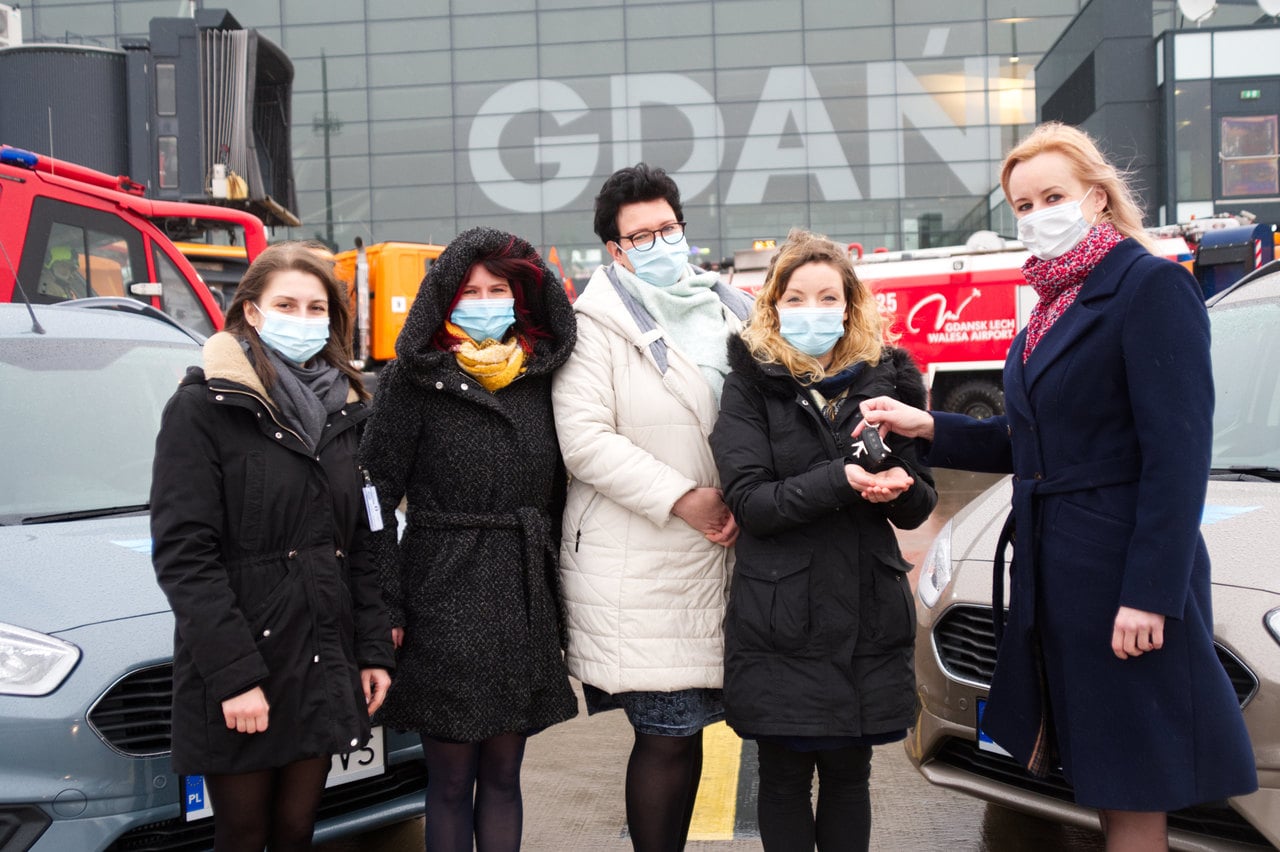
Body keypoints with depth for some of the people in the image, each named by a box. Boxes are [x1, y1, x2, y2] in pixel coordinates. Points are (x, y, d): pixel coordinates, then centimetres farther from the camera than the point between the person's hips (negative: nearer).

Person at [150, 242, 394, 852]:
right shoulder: (202, 407, -8)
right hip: (236, 673, -5)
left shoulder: (341, 412, 12)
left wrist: (374, 650, 7)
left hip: (324, 666, 5)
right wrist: (233, 674, -19)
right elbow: (184, 554, -14)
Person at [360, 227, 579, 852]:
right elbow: (376, 496, -7)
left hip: (526, 599, 4)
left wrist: (561, 595, 9)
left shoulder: (538, 376, 9)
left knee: (503, 775, 13)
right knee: (451, 782, 4)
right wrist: (386, 609, -12)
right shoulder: (415, 380, -4)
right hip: (446, 597, -4)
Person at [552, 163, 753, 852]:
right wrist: (683, 499, -17)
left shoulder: (728, 316, 14)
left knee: (684, 730, 12)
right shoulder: (598, 325, -4)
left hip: (713, 560, 6)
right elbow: (583, 439, -14)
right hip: (639, 571, -6)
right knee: (669, 734, -4)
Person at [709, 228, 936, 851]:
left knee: (848, 775, 11)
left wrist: (897, 488, -15)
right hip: (779, 619, -2)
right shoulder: (751, 384, -1)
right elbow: (748, 502, -12)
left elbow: (920, 506, 8)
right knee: (785, 777, 8)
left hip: (868, 616, 2)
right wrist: (840, 480, -24)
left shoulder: (888, 377, 6)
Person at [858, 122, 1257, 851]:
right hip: (1053, 570, 8)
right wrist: (926, 427, 7)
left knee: (1132, 791, 2)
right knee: (1097, 778, 15)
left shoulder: (1152, 286, -12)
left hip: (1126, 571, -8)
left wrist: (1149, 595, -21)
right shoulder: (1055, 304, 15)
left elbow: (1177, 453, -17)